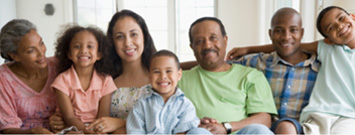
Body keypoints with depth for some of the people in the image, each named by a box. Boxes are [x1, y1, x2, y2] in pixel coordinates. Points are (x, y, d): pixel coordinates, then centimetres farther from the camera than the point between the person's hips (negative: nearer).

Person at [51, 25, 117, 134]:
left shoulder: (105, 80, 2)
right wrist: (86, 130, -26)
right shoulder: (63, 80, -3)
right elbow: (69, 117, -8)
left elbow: (103, 117, -3)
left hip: (97, 129, 2)